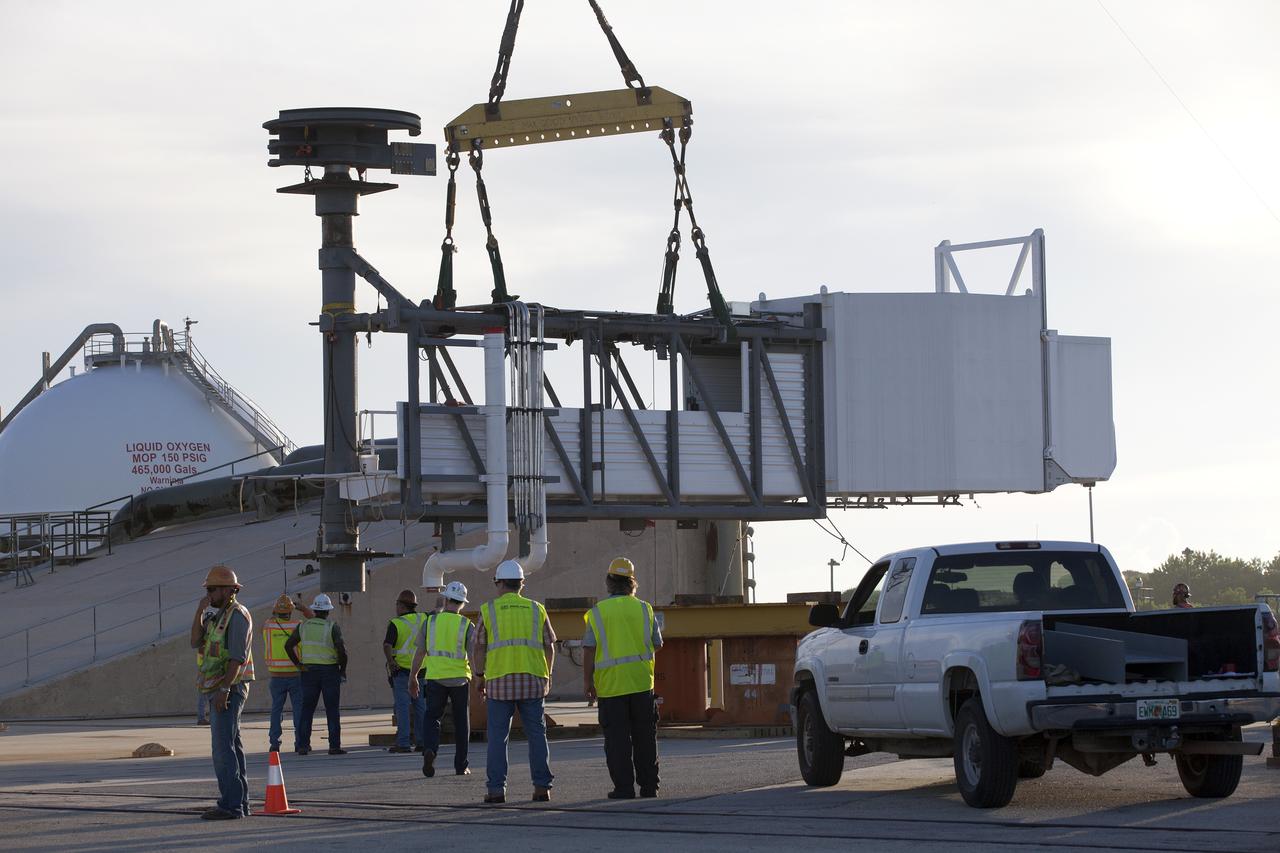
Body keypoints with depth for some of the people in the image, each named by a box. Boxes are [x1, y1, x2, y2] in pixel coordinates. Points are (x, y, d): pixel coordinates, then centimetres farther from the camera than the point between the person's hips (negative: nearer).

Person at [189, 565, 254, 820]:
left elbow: (237, 656, -20)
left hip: (229, 690, -10)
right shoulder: (217, 617, 18)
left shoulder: (237, 615, -12)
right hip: (220, 691, 10)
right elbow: (196, 643, 5)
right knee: (231, 747, 10)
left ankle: (230, 805, -16)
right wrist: (199, 611, -4)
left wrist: (223, 689, -26)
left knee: (223, 748, -14)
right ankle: (240, 803, 13)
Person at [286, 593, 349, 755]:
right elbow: (341, 649, -18)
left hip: (309, 671, 3)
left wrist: (298, 664, 6)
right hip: (330, 671, -3)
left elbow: (288, 645, 0)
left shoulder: (303, 626, 4)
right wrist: (343, 668, -4)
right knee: (332, 710, 1)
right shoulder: (332, 627, -8)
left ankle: (303, 745, 2)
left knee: (307, 710, 7)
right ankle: (334, 745, -2)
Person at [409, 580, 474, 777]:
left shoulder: (430, 621, 0)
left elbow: (419, 652, 1)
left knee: (431, 718, 5)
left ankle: (429, 750, -22)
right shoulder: (466, 625, -3)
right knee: (461, 722, 12)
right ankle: (461, 765, 15)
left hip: (435, 677, 0)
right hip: (460, 678, 0)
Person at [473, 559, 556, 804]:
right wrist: (547, 676, 23)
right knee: (536, 734, 6)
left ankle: (496, 788, -1)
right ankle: (542, 786, 3)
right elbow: (549, 647, 11)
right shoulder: (536, 610, 9)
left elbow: (478, 648, 2)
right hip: (533, 682, 2)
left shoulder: (488, 610, 2)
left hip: (499, 682, -2)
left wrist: (480, 677, 14)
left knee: (497, 737, 2)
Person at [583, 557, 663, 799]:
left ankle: (624, 787, 0)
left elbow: (589, 650, -5)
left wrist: (588, 681, 3)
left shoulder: (597, 612, -3)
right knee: (644, 736, 9)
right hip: (641, 681, 2)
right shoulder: (644, 609, 2)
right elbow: (657, 645, 10)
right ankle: (649, 786, 11)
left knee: (617, 737, 2)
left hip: (610, 685, -2)